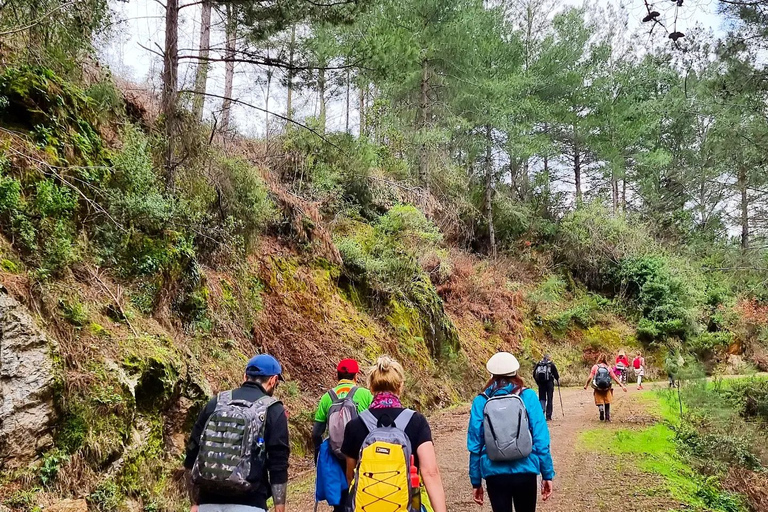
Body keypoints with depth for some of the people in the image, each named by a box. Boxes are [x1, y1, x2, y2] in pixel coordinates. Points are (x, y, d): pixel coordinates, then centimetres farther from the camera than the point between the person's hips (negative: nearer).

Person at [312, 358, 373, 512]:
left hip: (337, 456, 2)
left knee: (340, 497, 15)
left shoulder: (327, 397, -1)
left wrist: (319, 454, 16)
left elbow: (316, 433, 1)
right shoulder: (365, 394, -6)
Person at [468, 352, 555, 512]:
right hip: (526, 471, 0)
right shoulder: (528, 396, -4)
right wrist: (547, 474, 3)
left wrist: (476, 481, 9)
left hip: (495, 474, 0)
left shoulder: (481, 401, -1)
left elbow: (475, 444, 1)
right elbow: (541, 439, -6)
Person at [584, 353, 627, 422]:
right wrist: (622, 386, 6)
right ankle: (607, 417, 18)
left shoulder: (595, 367, -1)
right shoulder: (608, 368, 3)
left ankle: (601, 408, -28)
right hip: (607, 388, 2)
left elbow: (590, 377, -6)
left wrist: (586, 385, 7)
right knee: (607, 403, 18)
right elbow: (615, 378, 1)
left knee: (600, 403, 5)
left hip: (598, 389, -2)